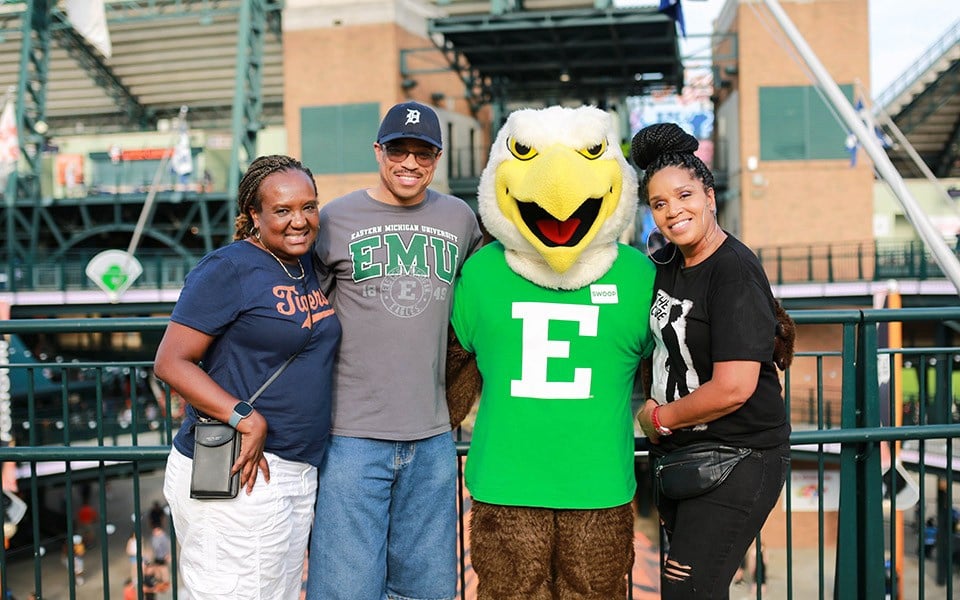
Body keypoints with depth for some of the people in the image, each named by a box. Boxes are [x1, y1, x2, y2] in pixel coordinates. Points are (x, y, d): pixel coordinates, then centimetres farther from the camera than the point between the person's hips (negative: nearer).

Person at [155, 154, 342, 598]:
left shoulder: (307, 266, 11)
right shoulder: (227, 269, -12)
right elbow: (170, 363, -15)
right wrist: (245, 418, -25)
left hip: (297, 474, 8)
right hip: (237, 477, -8)